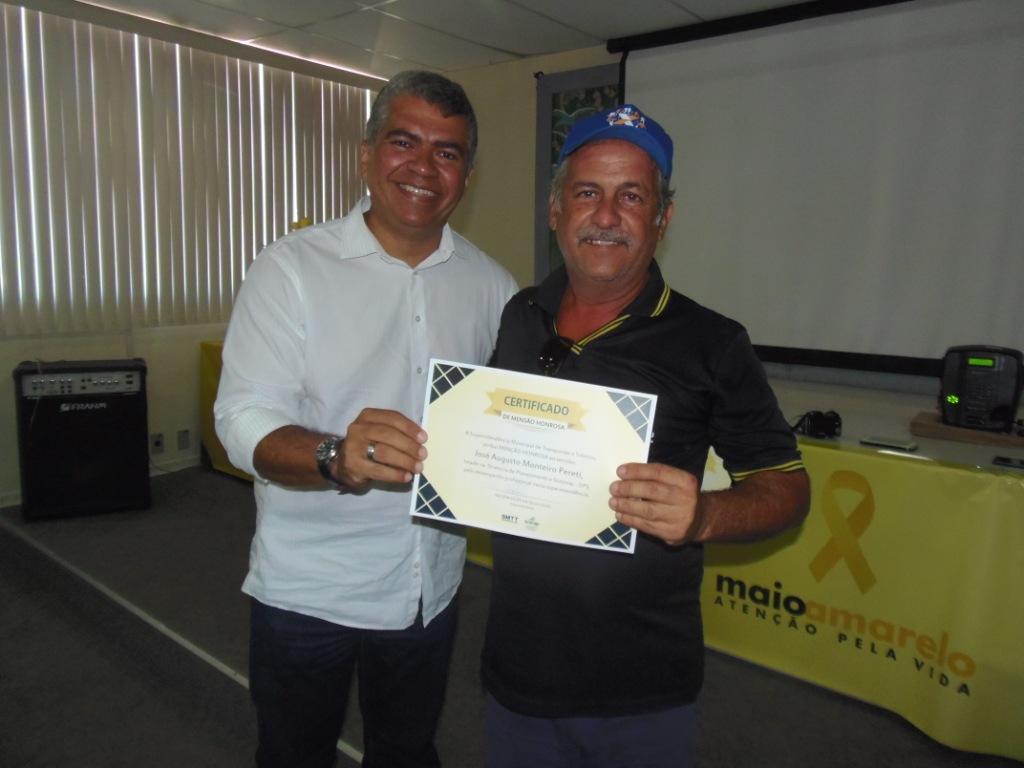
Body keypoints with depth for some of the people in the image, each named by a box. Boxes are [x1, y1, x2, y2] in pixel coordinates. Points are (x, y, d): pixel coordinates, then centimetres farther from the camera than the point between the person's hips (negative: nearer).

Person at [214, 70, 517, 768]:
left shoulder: (490, 284, 0)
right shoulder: (292, 268, -10)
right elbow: (245, 421, -18)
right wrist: (337, 457, -37)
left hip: (430, 590, 3)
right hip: (308, 590, -2)